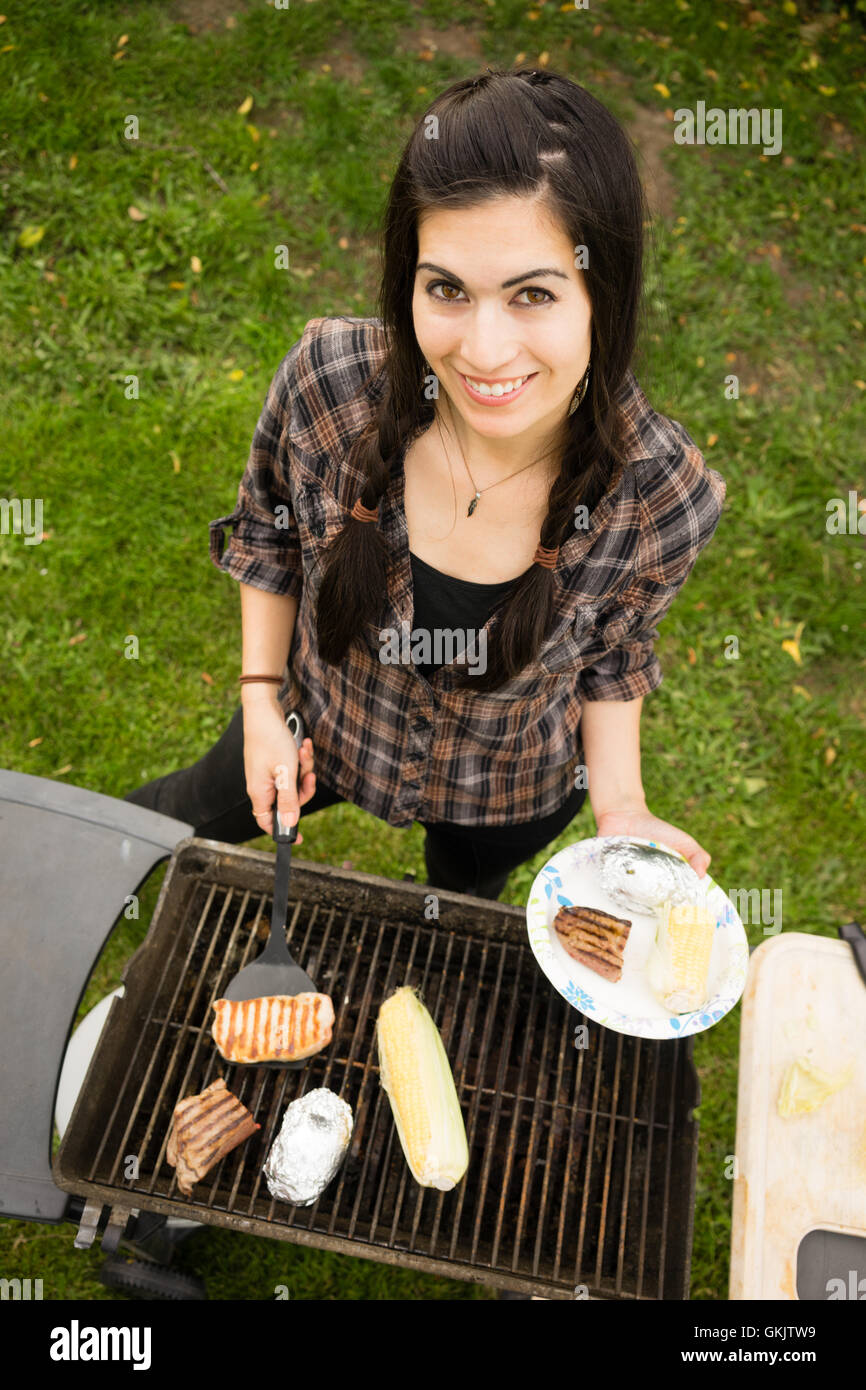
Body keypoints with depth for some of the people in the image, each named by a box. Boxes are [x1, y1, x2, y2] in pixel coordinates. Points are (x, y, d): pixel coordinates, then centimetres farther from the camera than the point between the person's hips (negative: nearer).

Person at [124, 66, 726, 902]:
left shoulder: (663, 499, -32)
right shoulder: (328, 378, -31)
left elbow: (610, 650, -10)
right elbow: (266, 529, -8)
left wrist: (618, 803, -22)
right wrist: (261, 701, -9)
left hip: (510, 799, 0)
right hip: (319, 725, 1)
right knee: (201, 812, 30)